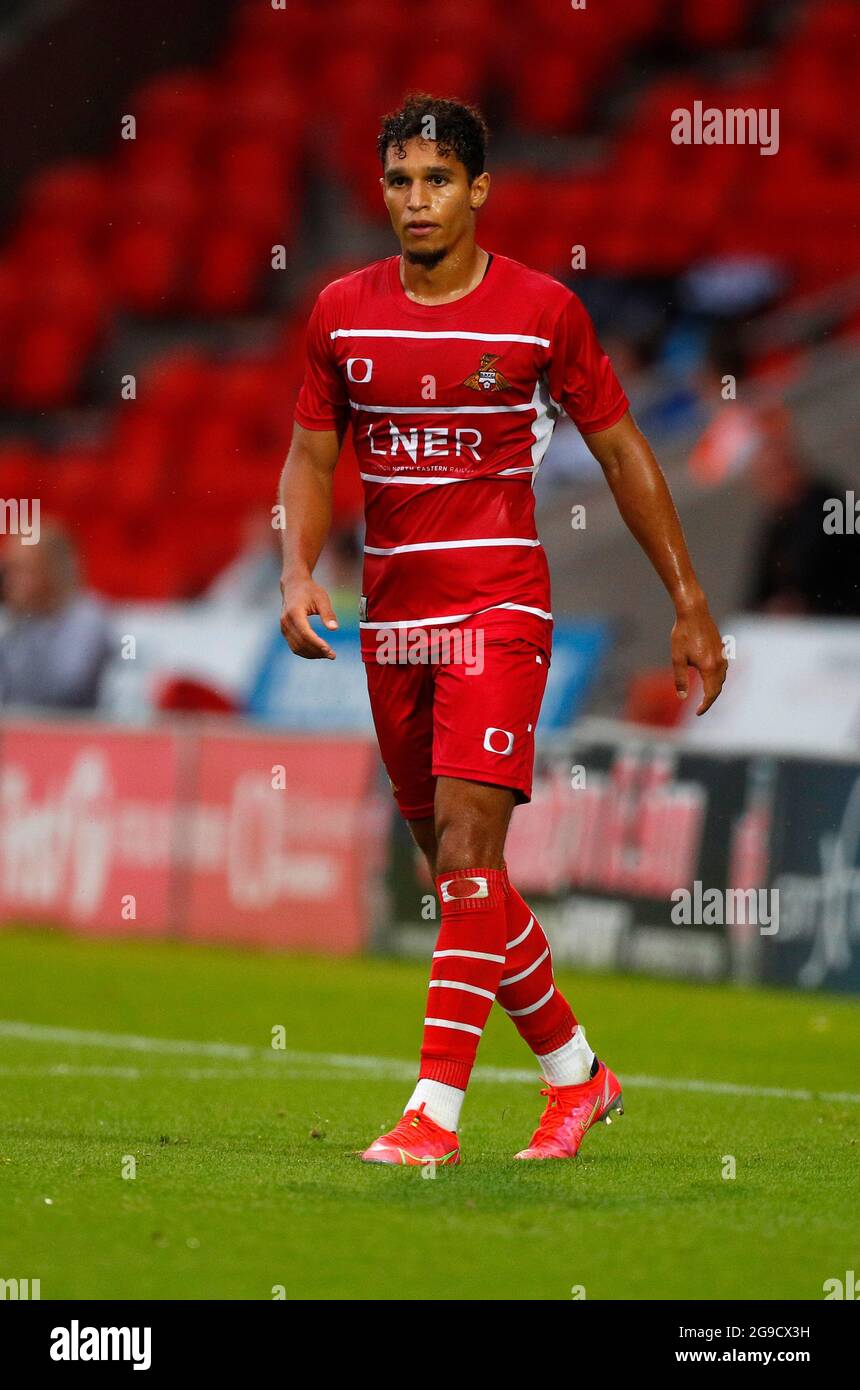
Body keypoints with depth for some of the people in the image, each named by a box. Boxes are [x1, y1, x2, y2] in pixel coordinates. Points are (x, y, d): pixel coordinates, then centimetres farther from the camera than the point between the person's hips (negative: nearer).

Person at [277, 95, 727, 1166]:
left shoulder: (540, 310, -4)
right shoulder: (342, 312, 4)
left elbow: (620, 449, 4)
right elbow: (311, 455, 11)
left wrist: (689, 603, 4)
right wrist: (298, 572, -7)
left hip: (498, 605, -5)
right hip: (391, 615, 5)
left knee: (466, 841, -17)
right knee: (450, 865, 9)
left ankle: (435, 1110, -18)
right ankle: (575, 1073, 26)